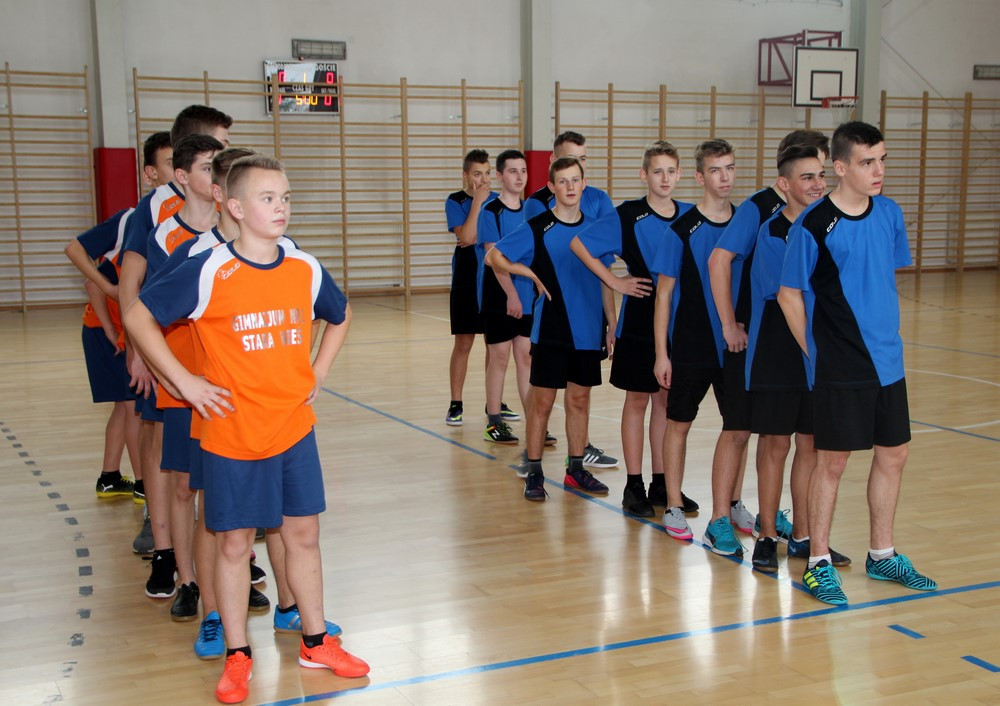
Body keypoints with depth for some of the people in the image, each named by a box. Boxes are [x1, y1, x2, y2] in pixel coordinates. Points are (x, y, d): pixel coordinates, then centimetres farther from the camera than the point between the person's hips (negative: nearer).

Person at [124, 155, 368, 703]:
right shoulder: (209, 271, -13)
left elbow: (340, 316, 20)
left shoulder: (307, 270, 0)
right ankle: (237, 657, 22)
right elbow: (137, 316, -7)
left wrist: (318, 372, 10)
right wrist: (183, 381, -10)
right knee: (234, 542, 7)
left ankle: (316, 642, 28)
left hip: (294, 429, 4)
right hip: (232, 434, -4)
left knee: (303, 534, 13)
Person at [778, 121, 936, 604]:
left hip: (887, 361, 6)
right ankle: (818, 564, 16)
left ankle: (882, 556, 30)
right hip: (838, 367, -6)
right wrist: (816, 350, -6)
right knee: (832, 462, 2)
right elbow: (789, 294, -7)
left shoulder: (890, 213, 4)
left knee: (893, 456, 13)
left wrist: (883, 332, 12)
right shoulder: (813, 225, -13)